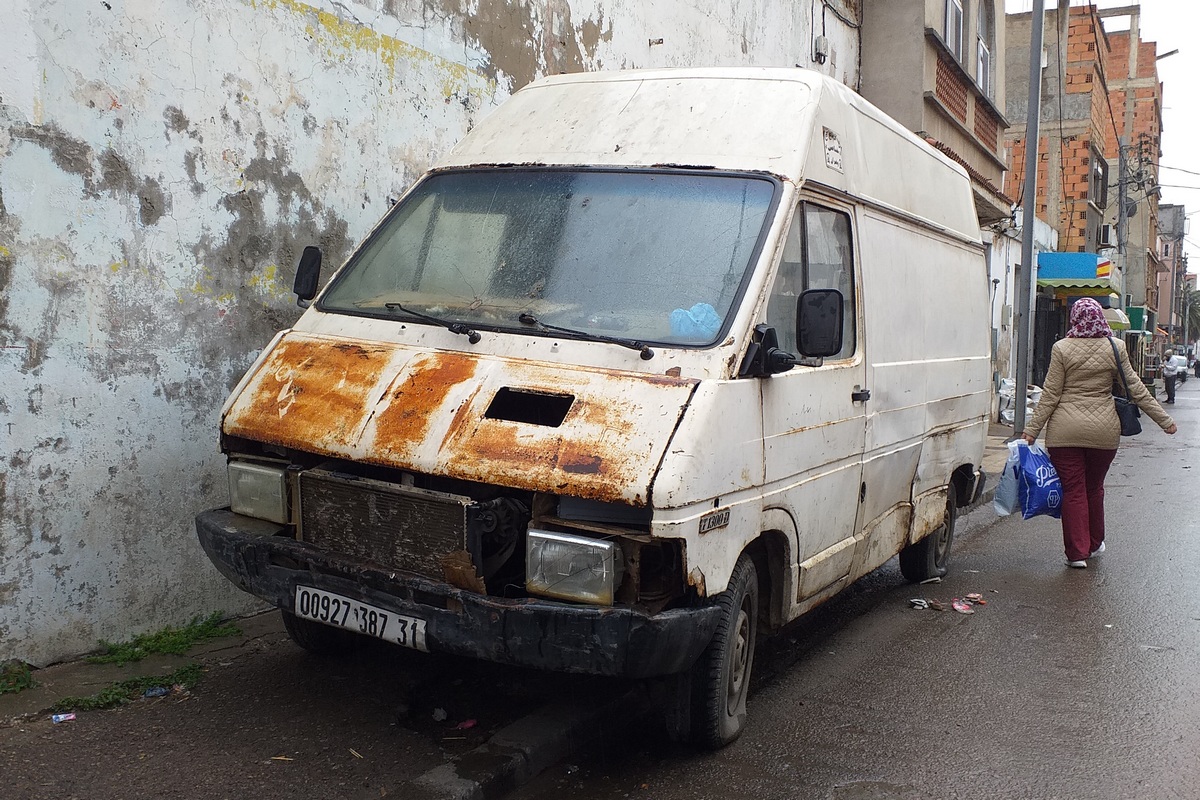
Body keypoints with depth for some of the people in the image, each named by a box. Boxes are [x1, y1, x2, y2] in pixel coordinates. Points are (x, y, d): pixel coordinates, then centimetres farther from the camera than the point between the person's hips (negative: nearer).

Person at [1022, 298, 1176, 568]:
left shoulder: (1062, 349, -6)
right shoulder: (1116, 348, 0)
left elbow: (1050, 394, -6)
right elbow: (1136, 389, 4)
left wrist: (1032, 429, -1)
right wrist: (1164, 419, 13)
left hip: (1065, 431, -2)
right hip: (1103, 431, 3)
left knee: (1072, 490, 3)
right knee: (1094, 487, 18)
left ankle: (1077, 552, 3)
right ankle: (1094, 544, 32)